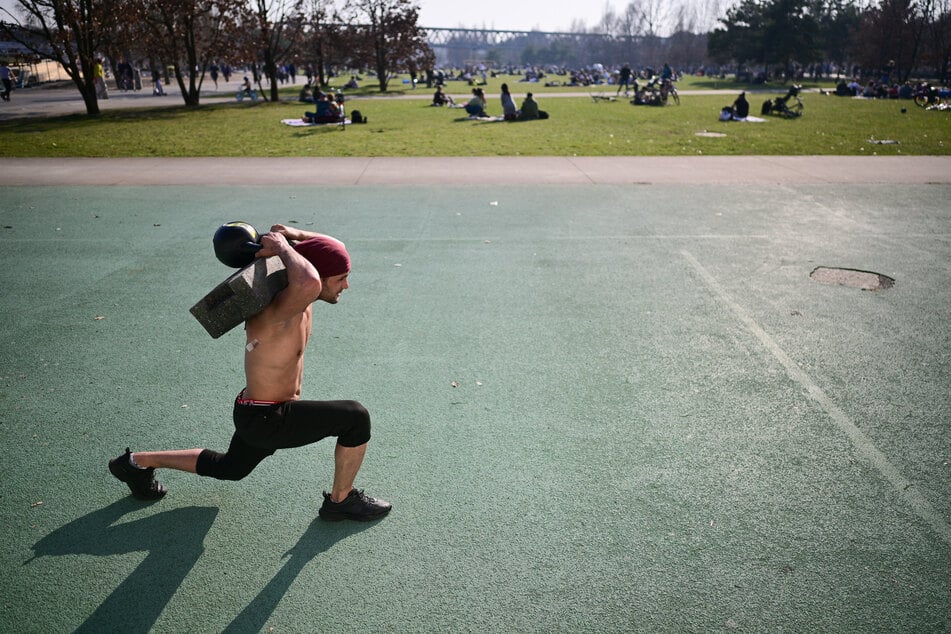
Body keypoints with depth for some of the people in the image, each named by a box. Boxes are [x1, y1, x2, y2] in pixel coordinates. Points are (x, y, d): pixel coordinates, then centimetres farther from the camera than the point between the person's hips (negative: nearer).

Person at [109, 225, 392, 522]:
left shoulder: (302, 302, -5)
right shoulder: (277, 311, -33)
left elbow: (332, 245, 7)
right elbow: (308, 283, -58)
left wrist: (290, 234, -9)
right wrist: (281, 246, -38)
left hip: (262, 412, 9)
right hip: (266, 421, -9)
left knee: (228, 468, 34)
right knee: (357, 418, -18)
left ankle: (137, 462, 41)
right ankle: (341, 501, 4)